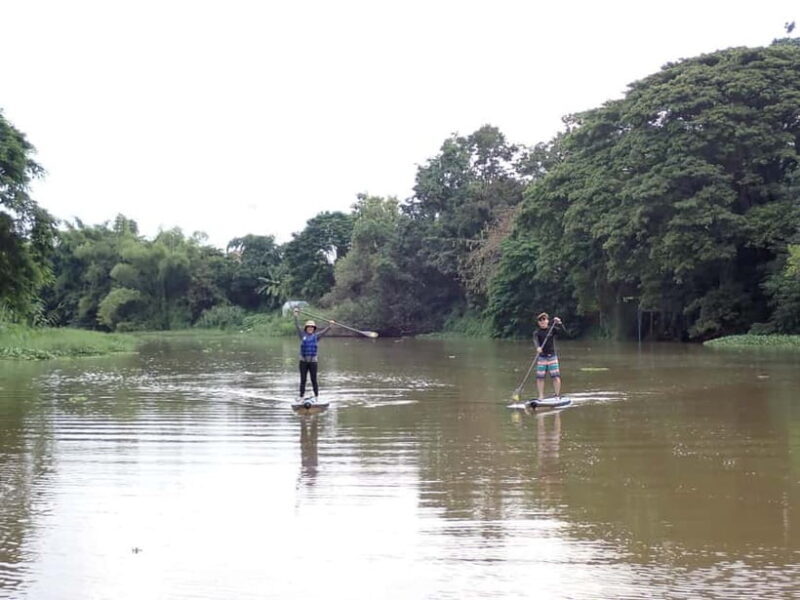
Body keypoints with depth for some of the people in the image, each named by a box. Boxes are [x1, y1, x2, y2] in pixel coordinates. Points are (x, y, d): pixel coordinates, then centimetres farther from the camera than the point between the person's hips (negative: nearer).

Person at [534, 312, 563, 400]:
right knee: (540, 378, -2)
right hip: (541, 357, 0)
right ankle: (541, 397, 7)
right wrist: (538, 347, -39)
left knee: (556, 377, -7)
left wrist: (558, 322, -29)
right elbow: (535, 340, -18)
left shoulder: (552, 330, 5)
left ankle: (557, 396, 2)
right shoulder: (537, 333, 1)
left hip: (552, 356, 0)